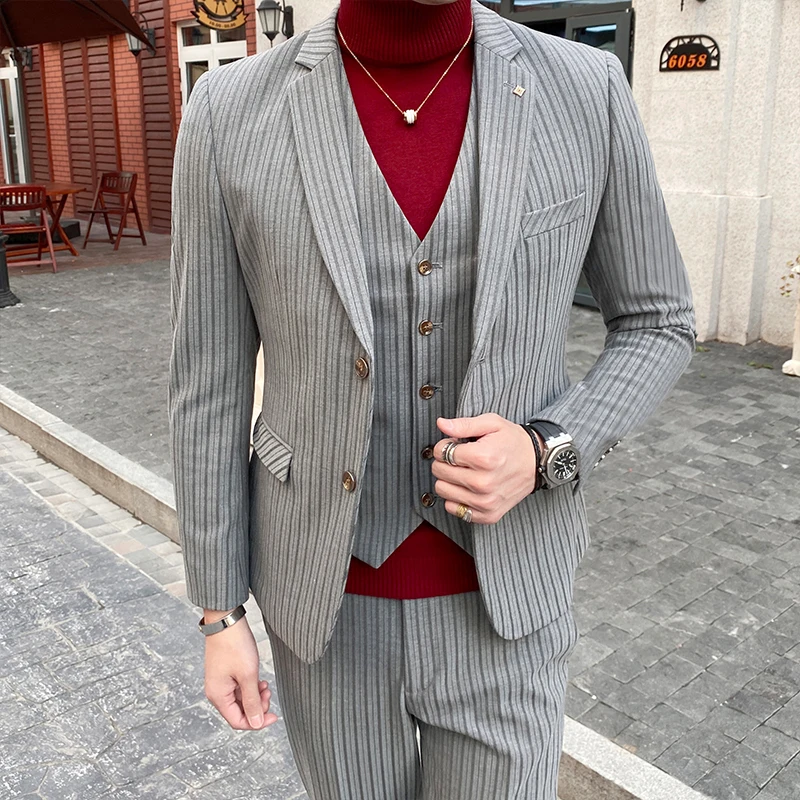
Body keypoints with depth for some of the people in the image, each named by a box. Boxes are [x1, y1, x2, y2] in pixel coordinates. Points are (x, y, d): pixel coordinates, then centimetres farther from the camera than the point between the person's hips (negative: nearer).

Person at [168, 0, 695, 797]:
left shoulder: (582, 90, -11)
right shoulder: (233, 113, -12)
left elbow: (654, 328, 1)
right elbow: (210, 378, -5)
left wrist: (545, 455, -20)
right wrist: (218, 614, 0)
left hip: (498, 598, 0)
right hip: (333, 595, 1)